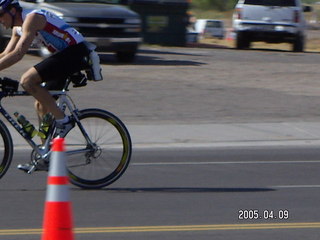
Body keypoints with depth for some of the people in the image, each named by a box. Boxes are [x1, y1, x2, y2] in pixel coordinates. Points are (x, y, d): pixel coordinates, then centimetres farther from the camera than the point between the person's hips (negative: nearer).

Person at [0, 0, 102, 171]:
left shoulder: (32, 18, -17)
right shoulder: (18, 28, 14)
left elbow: (18, 54, -26)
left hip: (76, 52, -10)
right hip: (66, 54, 10)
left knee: (27, 80, -22)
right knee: (41, 104, 10)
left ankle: (62, 120, -14)